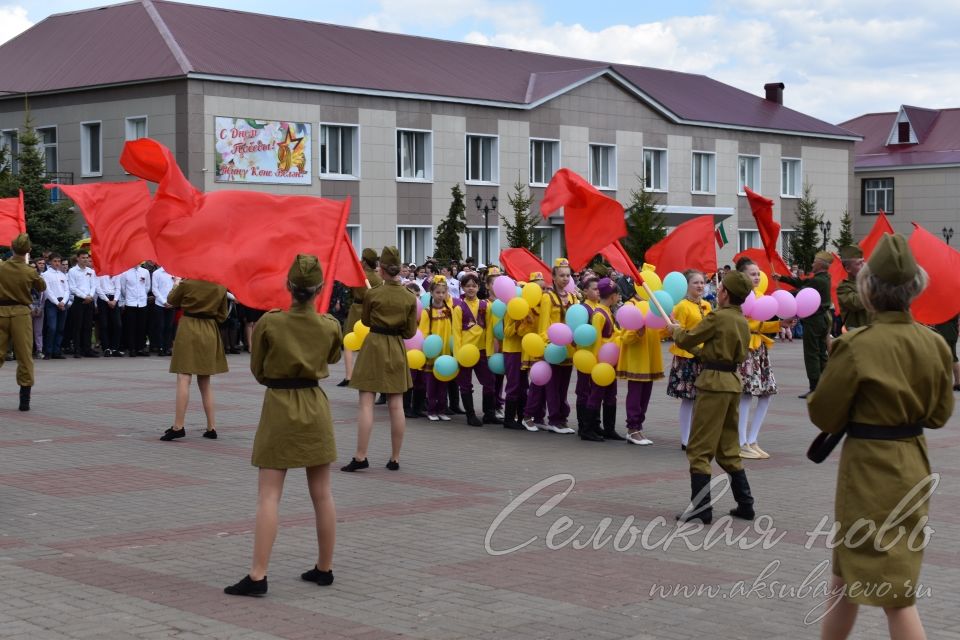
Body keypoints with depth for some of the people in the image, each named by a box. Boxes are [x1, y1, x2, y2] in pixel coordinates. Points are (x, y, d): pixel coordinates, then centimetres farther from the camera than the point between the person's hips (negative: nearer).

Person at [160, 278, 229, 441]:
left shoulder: (188, 283, -11)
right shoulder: (220, 287, 1)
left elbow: (171, 301, 7)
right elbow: (222, 315, 10)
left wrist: (176, 285, 23)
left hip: (188, 330, -5)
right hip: (210, 334, 5)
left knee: (183, 378, -8)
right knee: (205, 382, 12)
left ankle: (178, 426, -16)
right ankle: (211, 427, 12)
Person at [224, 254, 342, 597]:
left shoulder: (269, 322, -12)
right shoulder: (330, 326, -6)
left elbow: (257, 370, -1)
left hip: (278, 408, -3)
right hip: (315, 407, 3)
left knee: (269, 495, -3)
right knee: (322, 494, 11)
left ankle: (258, 575, -8)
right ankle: (325, 568, 21)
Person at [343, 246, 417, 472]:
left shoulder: (372, 294, -9)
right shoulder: (410, 298, -2)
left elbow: (365, 321, 7)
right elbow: (410, 332, 2)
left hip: (373, 346, -3)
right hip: (397, 349, 3)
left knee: (366, 403, -3)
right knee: (396, 406, 6)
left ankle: (360, 456, -9)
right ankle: (395, 459, 10)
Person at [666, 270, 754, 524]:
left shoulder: (718, 317, -14)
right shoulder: (742, 321, 11)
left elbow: (685, 340, -7)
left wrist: (675, 329, 14)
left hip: (714, 383, -8)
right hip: (733, 382, 8)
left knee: (699, 448, -2)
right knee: (728, 448, 18)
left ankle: (701, 508, -4)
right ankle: (745, 504, 19)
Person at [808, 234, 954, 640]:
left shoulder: (857, 346, -19)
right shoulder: (933, 344, -2)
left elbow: (823, 415, -9)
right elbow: (940, 413, 9)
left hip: (868, 469, -6)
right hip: (912, 465, 7)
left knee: (895, 595, -1)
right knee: (846, 572, 22)